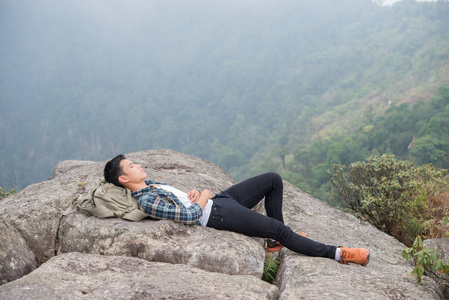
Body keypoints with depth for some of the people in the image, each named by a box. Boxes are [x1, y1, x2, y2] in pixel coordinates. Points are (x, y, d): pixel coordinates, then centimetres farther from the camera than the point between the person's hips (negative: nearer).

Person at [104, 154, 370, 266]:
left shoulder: (151, 184, 13)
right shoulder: (146, 202, -17)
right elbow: (189, 216, -24)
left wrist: (194, 193, 1)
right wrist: (203, 197, -7)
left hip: (218, 199, 10)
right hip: (216, 215, -10)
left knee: (274, 179, 8)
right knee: (280, 228, -14)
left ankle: (276, 241, 17)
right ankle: (336, 253, -3)